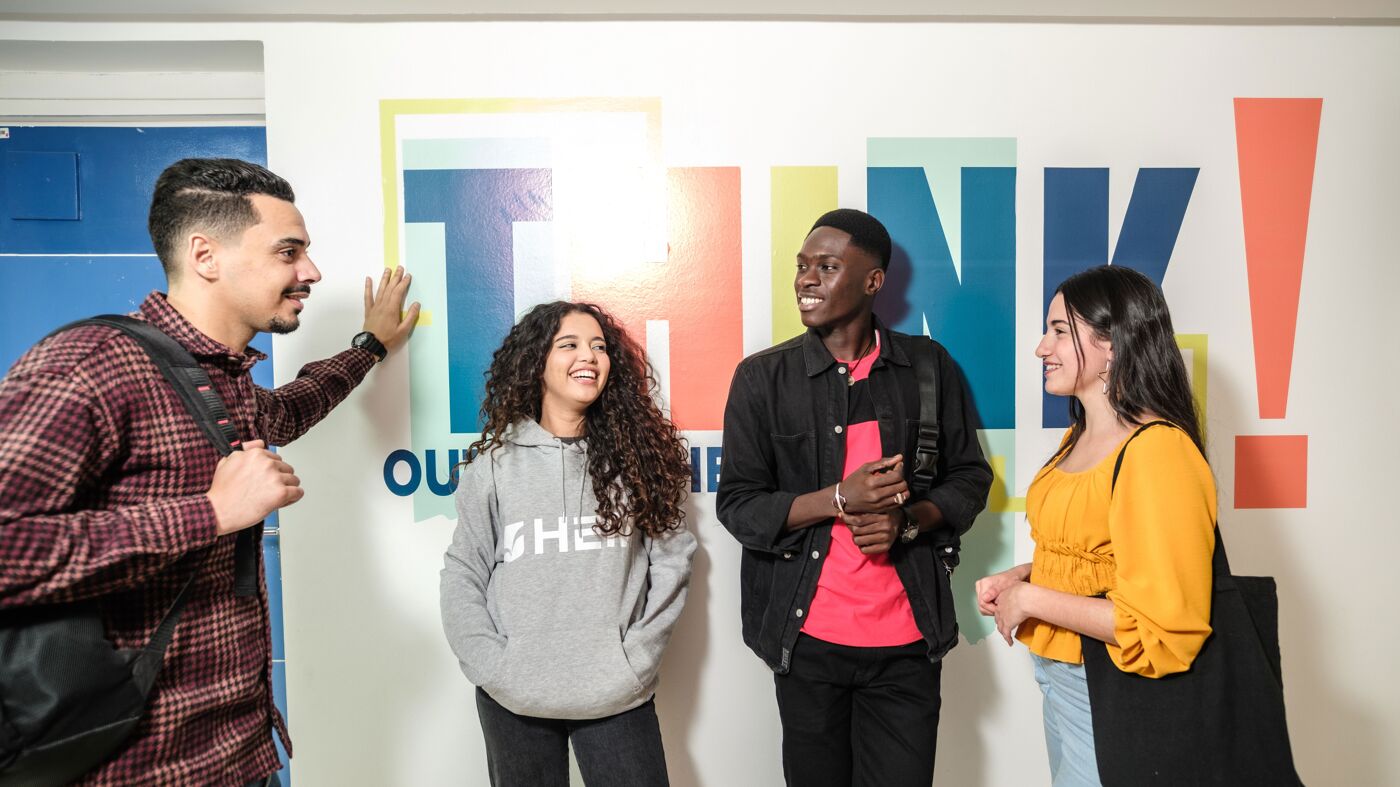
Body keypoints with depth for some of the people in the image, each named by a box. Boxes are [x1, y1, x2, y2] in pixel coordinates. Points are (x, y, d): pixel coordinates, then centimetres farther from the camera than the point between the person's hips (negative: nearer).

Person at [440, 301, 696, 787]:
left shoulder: (638, 454, 0)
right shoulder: (494, 462, -1)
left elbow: (672, 559, 0)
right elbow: (463, 576, 2)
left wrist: (636, 659, -7)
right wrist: (492, 667, -6)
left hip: (618, 697, 0)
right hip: (513, 700, 1)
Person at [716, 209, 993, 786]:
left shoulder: (929, 366, 2)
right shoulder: (763, 377, -2)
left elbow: (969, 478, 8)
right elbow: (737, 505, -3)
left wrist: (906, 521, -11)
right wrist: (840, 499, -17)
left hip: (906, 639, 1)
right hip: (807, 636, 0)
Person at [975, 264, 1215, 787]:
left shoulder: (1156, 450, -22)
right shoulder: (1078, 437, 5)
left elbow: (1162, 628, -25)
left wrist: (1031, 598, -19)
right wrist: (1019, 577, 3)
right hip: (1058, 680, 8)